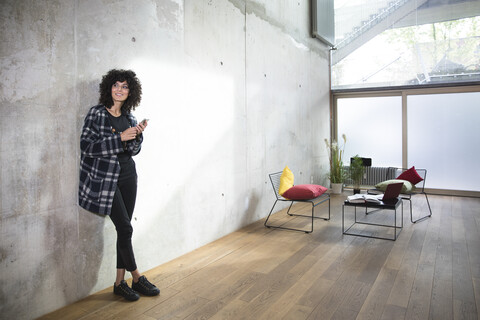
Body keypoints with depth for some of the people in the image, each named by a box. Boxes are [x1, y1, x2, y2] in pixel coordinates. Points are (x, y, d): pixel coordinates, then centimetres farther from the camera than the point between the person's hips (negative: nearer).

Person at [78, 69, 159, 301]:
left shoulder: (129, 117, 9)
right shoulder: (97, 113, -6)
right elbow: (86, 145, -14)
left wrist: (137, 135, -7)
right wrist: (120, 137, -20)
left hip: (127, 175, 6)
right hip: (104, 177, -5)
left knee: (124, 228, 7)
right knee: (125, 227, -6)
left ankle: (120, 282, 18)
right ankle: (137, 278, 12)